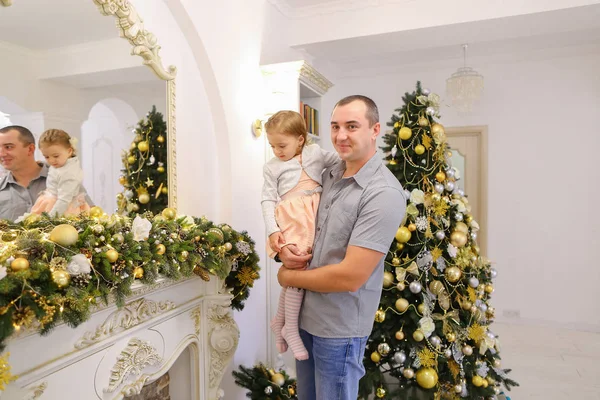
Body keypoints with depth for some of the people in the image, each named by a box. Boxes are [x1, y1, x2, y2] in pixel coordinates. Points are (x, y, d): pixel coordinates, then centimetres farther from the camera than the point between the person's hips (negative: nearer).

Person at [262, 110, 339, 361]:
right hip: (292, 220, -2)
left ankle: (280, 320, 23)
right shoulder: (272, 167, 8)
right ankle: (290, 328, 6)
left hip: (317, 215, 3)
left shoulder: (316, 153, 13)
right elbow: (268, 200, 2)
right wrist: (272, 230, -9)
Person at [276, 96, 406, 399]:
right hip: (305, 313, 7)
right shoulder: (329, 174, 2)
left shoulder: (384, 194, -23)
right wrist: (284, 247, -9)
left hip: (340, 326, -7)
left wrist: (289, 277, -12)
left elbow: (350, 276, -26)